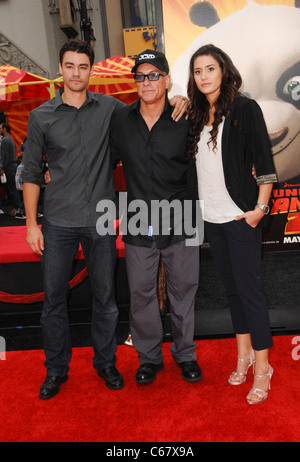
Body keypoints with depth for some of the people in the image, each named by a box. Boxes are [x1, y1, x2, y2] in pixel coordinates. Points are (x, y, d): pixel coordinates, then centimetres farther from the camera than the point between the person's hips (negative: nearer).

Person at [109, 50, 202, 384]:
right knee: (141, 293, 9)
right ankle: (149, 357, 30)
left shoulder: (185, 121, -1)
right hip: (139, 224, 2)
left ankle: (185, 353, 33)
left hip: (179, 222, -1)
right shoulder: (120, 120, 4)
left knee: (183, 290, 11)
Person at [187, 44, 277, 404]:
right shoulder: (196, 115, 11)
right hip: (211, 217, 6)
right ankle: (243, 354, 29)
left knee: (249, 287, -1)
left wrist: (260, 208, -13)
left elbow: (264, 163, -7)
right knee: (231, 286, 14)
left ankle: (262, 367, 14)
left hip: (240, 216, -6)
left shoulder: (244, 108, -5)